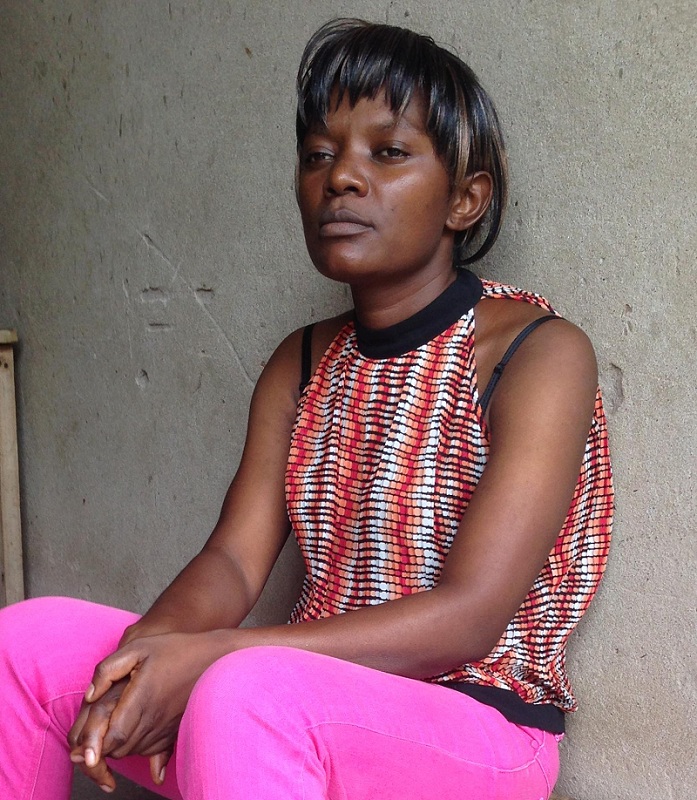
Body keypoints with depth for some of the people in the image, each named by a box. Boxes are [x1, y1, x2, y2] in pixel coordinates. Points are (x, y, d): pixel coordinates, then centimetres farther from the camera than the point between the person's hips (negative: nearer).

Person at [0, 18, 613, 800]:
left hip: (475, 725, -6)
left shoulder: (538, 352, -11)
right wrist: (145, 653, -22)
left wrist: (208, 656, -25)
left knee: (246, 694, -37)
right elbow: (233, 560, 2)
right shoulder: (302, 364, 10)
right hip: (312, 706, 7)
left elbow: (467, 617, -19)